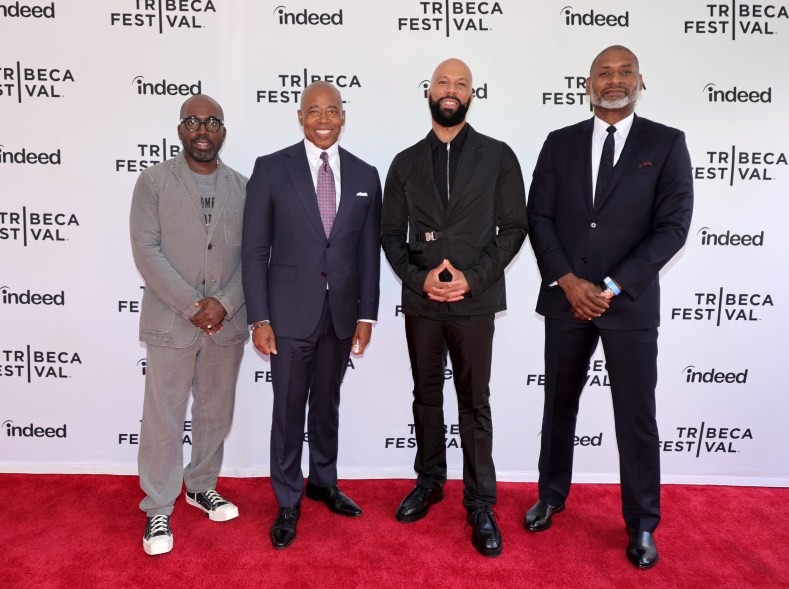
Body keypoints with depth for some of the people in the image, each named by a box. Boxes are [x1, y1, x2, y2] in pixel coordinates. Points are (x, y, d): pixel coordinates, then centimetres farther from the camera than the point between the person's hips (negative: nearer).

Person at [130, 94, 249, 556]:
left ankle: (202, 486, 35)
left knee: (216, 413, 15)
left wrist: (224, 303, -12)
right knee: (164, 419, 5)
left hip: (227, 323, 3)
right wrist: (191, 306, -15)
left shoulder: (242, 187, 6)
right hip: (170, 321, -3)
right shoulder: (153, 181, -1)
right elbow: (147, 250, -8)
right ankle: (159, 508, 21)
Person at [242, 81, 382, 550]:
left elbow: (369, 252, 5)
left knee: (327, 404, 18)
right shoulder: (271, 169, -4)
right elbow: (255, 249, -5)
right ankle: (288, 501, 27)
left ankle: (324, 481, 39)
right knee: (288, 410, 8)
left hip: (342, 313, 3)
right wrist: (260, 318, -9)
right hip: (290, 312, -2)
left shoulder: (365, 175, 4)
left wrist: (367, 314, 2)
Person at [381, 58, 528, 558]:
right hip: (420, 301, 3)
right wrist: (419, 278, -10)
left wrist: (472, 278, -14)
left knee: (475, 404, 5)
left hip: (474, 301, -2)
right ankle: (429, 482, 32)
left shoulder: (498, 156, 1)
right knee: (426, 398, 15)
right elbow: (392, 233, 7)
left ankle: (481, 503, 18)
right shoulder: (406, 162, 8)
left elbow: (514, 227, -2)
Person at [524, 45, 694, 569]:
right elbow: (539, 217, 3)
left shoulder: (667, 144, 1)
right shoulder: (560, 143, 7)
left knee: (637, 418, 5)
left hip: (630, 303, -2)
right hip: (566, 298, 2)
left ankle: (642, 524, 25)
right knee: (559, 406, 14)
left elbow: (674, 226, -6)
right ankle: (552, 496, 35)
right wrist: (566, 280, -10)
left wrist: (613, 287, -14)